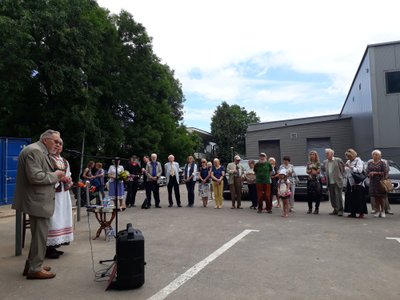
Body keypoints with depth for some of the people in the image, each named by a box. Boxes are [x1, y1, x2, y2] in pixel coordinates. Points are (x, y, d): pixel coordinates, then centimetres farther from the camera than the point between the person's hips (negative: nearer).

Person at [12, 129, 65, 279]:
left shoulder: (41, 152, 16)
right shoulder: (34, 150, -17)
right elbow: (35, 177, -26)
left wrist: (58, 178, 9)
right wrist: (55, 175, -14)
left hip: (39, 201, 11)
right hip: (37, 202, -11)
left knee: (39, 234, 19)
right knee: (40, 235, -2)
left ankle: (32, 264, 30)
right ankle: (35, 269, 10)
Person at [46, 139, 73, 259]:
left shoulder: (65, 161, 17)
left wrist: (68, 181, 0)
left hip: (64, 193, 8)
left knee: (62, 219, 9)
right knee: (52, 219, -8)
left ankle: (54, 246, 19)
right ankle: (49, 247, 1)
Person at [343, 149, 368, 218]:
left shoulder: (358, 161, -4)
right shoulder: (348, 162, 17)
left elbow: (359, 170, -18)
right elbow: (345, 171, 25)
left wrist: (350, 167, -20)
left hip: (357, 183, -6)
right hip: (349, 183, 7)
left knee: (358, 198, -5)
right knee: (350, 198, 5)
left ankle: (361, 213, 1)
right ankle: (352, 213, 11)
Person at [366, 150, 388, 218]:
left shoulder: (382, 163, -1)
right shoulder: (369, 163, 11)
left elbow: (385, 172, -7)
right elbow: (367, 171, 11)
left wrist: (376, 173, -14)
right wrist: (369, 174, -10)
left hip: (380, 181, -3)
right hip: (373, 182, 3)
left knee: (381, 197, -1)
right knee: (376, 197, 5)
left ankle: (382, 211, 9)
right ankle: (378, 211, 12)